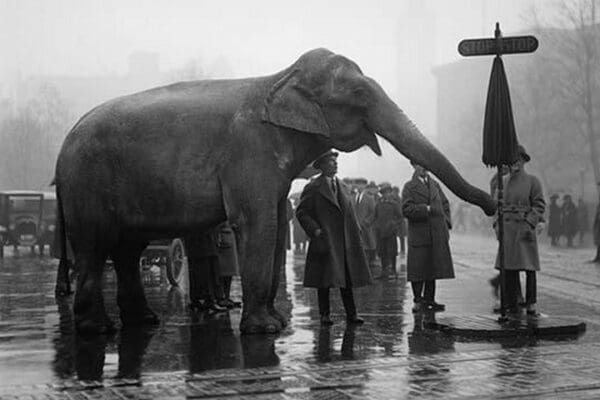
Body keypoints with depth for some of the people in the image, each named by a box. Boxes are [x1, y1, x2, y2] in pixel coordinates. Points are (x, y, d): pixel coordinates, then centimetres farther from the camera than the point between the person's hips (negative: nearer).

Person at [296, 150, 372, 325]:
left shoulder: (344, 188, 16)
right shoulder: (313, 188, -2)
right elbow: (301, 212, -4)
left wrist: (356, 233, 10)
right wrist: (315, 230, -13)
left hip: (345, 242, 5)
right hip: (325, 242, -5)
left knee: (347, 280, 4)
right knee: (325, 281, -1)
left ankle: (351, 314, 8)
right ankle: (325, 315, 8)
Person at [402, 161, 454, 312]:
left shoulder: (435, 185, 15)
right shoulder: (409, 187, -1)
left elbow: (445, 204, 19)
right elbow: (406, 209, -11)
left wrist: (446, 222, 5)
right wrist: (426, 209, -19)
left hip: (437, 235, 5)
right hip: (419, 235, -5)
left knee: (433, 268, 8)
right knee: (418, 270, -3)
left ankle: (429, 300, 15)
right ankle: (419, 300, 5)